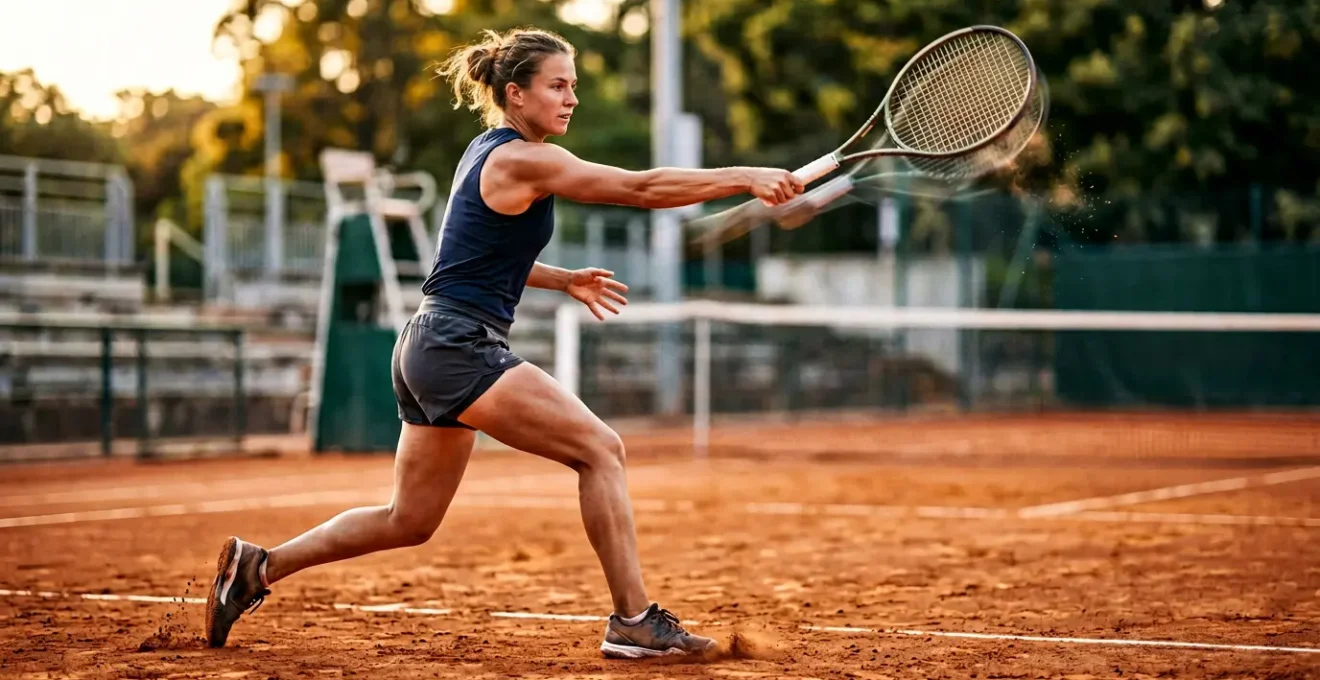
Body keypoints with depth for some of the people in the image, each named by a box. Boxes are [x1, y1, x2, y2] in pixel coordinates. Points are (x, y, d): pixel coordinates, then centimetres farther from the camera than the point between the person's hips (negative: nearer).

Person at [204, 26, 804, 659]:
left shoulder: (489, 150, 16)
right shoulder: (522, 159, -12)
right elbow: (642, 188, -17)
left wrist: (562, 280, 18)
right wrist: (745, 178, -16)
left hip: (427, 347, 10)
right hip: (459, 346, -10)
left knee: (409, 521, 16)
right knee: (599, 447, -14)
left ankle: (258, 565, 22)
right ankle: (633, 620, -14)